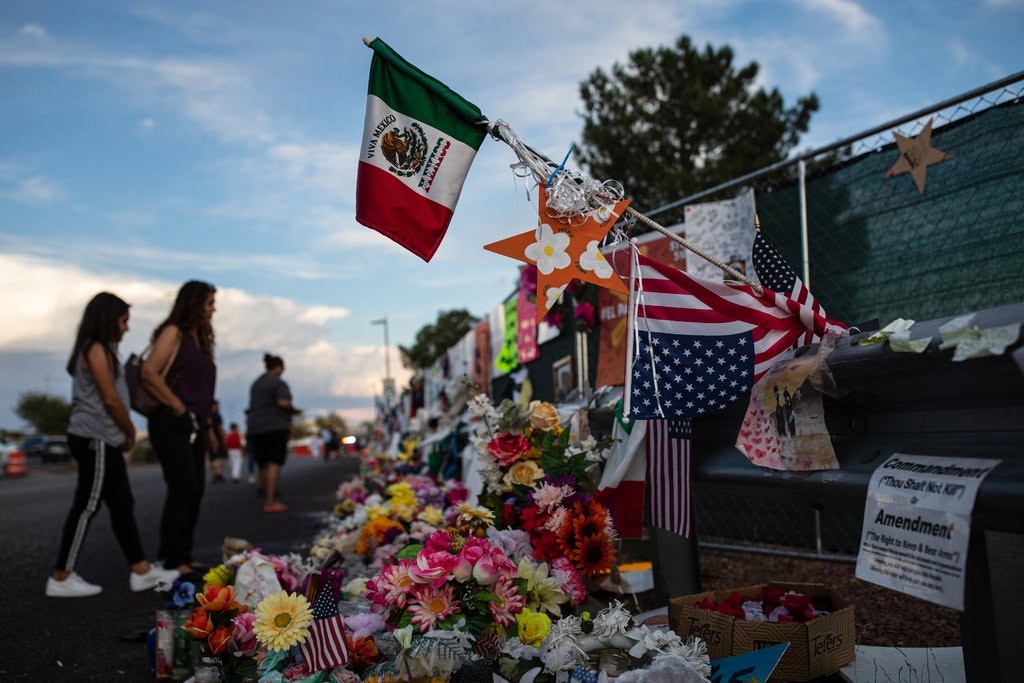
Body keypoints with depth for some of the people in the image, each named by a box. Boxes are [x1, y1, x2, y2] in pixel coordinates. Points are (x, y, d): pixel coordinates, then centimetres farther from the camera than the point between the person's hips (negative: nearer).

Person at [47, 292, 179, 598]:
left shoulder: (100, 350, 19)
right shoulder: (96, 349, -11)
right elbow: (111, 399, -14)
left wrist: (123, 433, 7)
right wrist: (131, 432, -1)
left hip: (104, 439, 10)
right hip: (95, 439, -10)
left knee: (122, 505, 9)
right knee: (87, 507, -4)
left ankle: (142, 571, 13)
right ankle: (61, 578, 4)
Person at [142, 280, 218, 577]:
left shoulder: (200, 338, 18)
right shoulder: (173, 333, -7)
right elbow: (149, 374, -19)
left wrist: (208, 425, 17)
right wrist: (177, 406, -15)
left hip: (193, 426, 9)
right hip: (171, 423, -9)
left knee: (195, 490, 9)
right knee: (183, 488, -10)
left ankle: (184, 555, 19)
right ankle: (171, 560, -1)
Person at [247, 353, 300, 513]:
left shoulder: (256, 383, 19)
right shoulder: (279, 382, -6)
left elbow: (252, 407, 22)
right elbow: (283, 403, -18)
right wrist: (294, 410, -1)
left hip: (255, 428, 8)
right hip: (275, 427, -8)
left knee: (263, 464, 12)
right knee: (274, 463, -11)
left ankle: (267, 498, 16)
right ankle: (271, 502, -18)